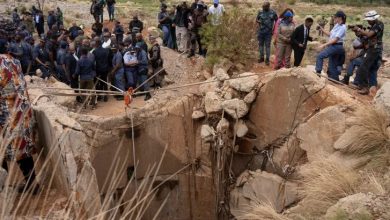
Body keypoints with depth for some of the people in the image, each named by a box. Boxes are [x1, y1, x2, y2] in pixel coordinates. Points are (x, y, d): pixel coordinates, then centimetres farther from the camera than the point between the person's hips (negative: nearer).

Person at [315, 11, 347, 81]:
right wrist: (322, 29, 11)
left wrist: (324, 45, -25)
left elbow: (335, 39, -21)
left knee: (320, 56, -21)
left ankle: (318, 72, -20)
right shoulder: (337, 25, 11)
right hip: (332, 46, 9)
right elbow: (330, 34, 19)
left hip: (336, 46, -9)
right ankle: (335, 80, 20)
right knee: (332, 66, 13)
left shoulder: (342, 27, -15)